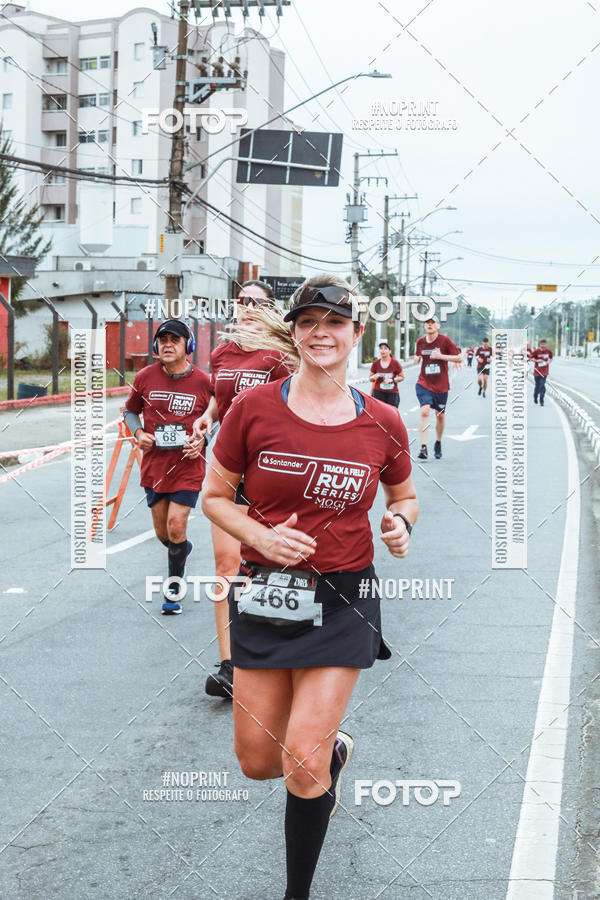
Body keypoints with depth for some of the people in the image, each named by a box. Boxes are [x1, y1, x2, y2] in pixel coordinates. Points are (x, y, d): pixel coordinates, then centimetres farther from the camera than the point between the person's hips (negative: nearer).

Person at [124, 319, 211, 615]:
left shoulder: (203, 381, -5)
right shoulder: (145, 377, -1)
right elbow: (130, 410, 15)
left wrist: (202, 439, -9)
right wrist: (138, 433, -4)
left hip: (188, 465, -3)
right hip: (154, 464, 3)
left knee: (176, 524, -12)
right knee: (163, 533, 9)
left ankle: (174, 590, 6)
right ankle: (183, 548, 46)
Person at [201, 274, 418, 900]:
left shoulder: (382, 425, -2)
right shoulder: (253, 410, -5)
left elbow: (404, 497, 15)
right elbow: (215, 496, 3)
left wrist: (399, 523, -8)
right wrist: (261, 536, -14)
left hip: (342, 601, -1)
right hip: (264, 595, 2)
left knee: (302, 768, -7)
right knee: (257, 761, 10)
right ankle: (334, 751, 46)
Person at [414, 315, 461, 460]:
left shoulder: (445, 340, -6)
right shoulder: (420, 342, 3)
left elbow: (458, 358, -5)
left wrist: (441, 356, -18)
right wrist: (416, 359, -3)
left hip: (441, 385, 0)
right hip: (424, 384, 0)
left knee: (440, 415, 11)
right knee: (424, 412, -18)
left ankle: (438, 443, 35)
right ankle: (423, 447, -19)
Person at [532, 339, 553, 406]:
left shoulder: (549, 351, -3)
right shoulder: (536, 351, -10)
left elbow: (550, 357, 16)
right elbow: (532, 358, 1)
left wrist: (549, 361, -5)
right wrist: (537, 361, -17)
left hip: (545, 371, 0)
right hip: (537, 370, 0)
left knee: (542, 385, -12)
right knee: (537, 385, 8)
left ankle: (541, 401, -8)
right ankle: (535, 397, 36)